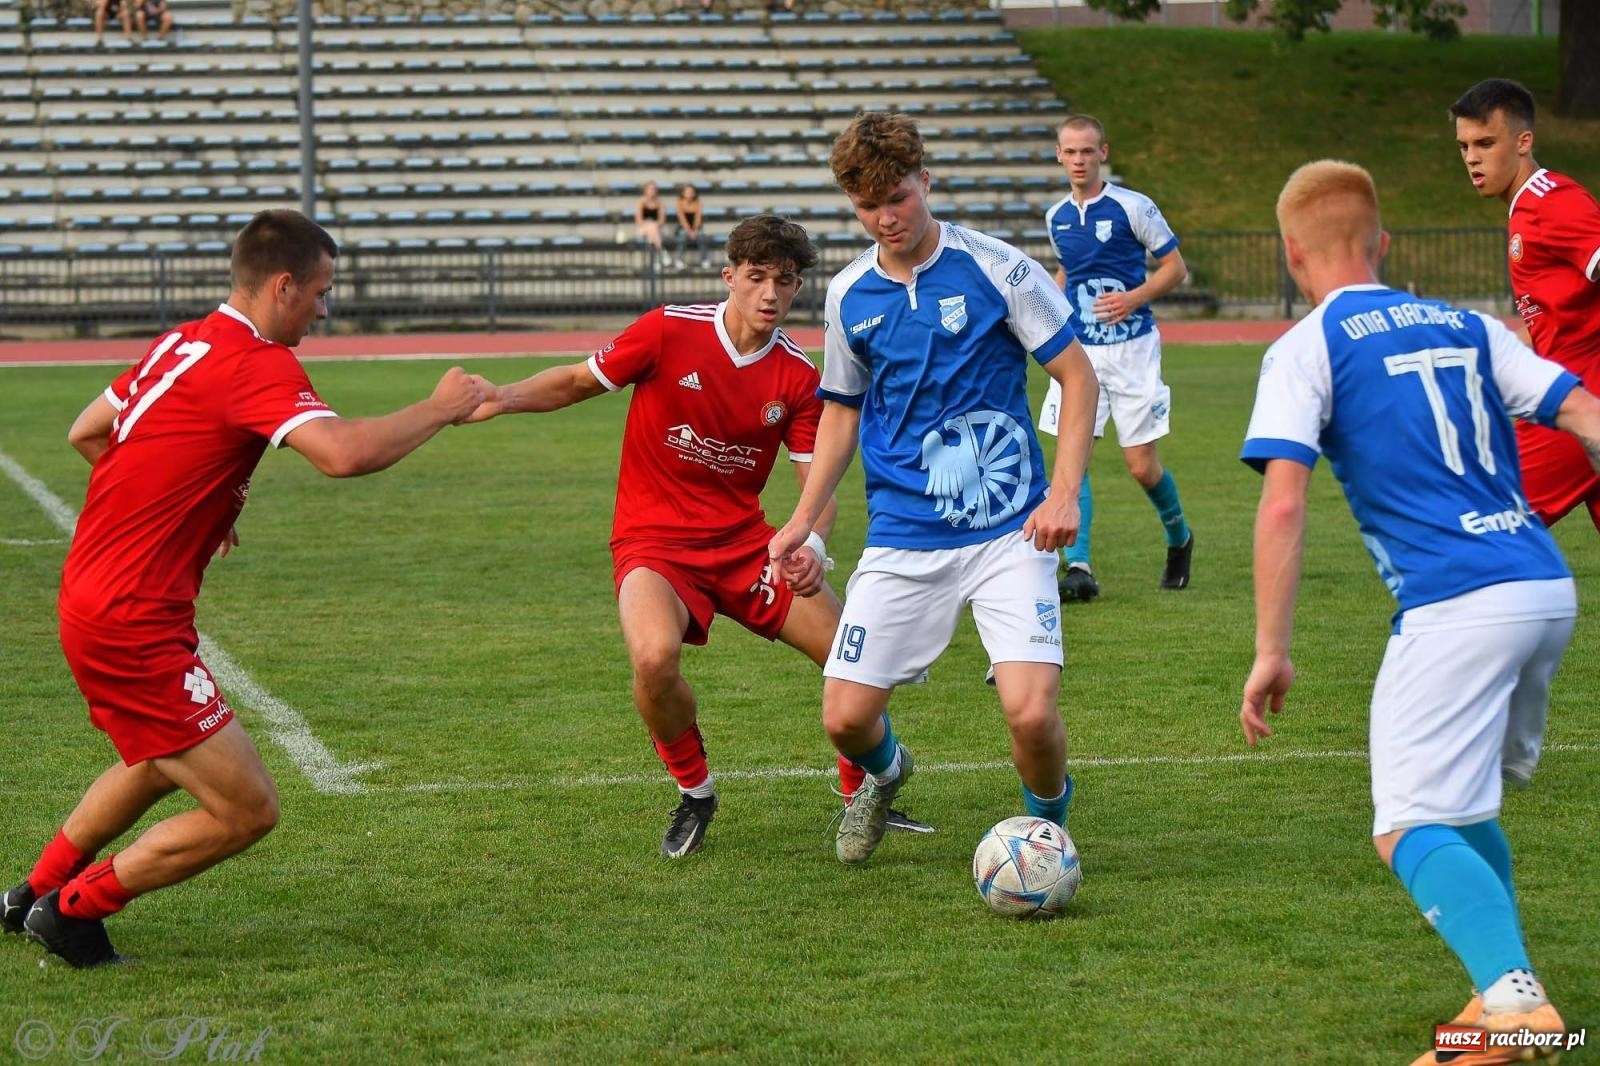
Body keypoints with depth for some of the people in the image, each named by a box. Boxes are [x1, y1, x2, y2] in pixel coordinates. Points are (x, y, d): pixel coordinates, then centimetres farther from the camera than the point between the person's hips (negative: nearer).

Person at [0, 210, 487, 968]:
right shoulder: (258, 366, -18)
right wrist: (440, 409, -18)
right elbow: (342, 452, -33)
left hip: (88, 593, 10)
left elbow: (86, 432, 21)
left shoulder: (182, 343, 10)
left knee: (156, 767, 34)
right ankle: (74, 907, 7)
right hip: (134, 623, -10)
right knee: (246, 810, -5)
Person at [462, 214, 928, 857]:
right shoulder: (669, 331, -12)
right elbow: (578, 382, 0)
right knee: (655, 657, -34)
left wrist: (813, 544, -23)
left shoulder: (798, 376, -2)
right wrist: (501, 399, -18)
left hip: (745, 542, 4)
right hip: (654, 541, -4)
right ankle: (694, 793, -3)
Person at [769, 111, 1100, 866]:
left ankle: (1049, 825, 15)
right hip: (901, 536, 3)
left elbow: (1077, 375, -3)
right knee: (846, 716, -3)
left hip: (1008, 530, -3)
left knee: (1031, 712, -18)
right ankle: (885, 774, 35)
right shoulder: (849, 295, 5)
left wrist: (1065, 492, -13)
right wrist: (805, 518, 9)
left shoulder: (995, 268, -7)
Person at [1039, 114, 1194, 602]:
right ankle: (1078, 568, -11)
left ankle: (1179, 538, 28)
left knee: (1142, 466, -1)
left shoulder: (1133, 206, -7)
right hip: (1078, 351, 4)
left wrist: (1135, 298, -18)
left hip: (1131, 347, -4)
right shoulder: (1056, 217, 8)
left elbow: (1175, 267, -3)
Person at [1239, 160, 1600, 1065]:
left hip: (1455, 607, -7)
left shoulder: (1306, 350, 2)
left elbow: (1283, 501, -8)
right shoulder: (1467, 327, 18)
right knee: (1464, 806, 23)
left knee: (1411, 832, -6)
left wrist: (1271, 651, -7)